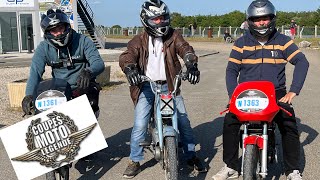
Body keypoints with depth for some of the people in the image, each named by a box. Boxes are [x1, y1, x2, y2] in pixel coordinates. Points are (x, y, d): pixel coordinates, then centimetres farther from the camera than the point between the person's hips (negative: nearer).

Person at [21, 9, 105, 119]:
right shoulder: (44, 48, 2)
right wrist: (29, 95, -28)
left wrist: (88, 72, -39)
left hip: (83, 87, -2)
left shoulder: (82, 41, -3)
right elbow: (35, 72, -9)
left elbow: (99, 63, -14)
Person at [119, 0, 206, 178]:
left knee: (183, 121, 4)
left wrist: (192, 65, -34)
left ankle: (191, 156, 21)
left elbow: (185, 49, -12)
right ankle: (135, 161, 11)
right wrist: (130, 69, -37)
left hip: (169, 85, 1)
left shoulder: (173, 35, 3)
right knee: (140, 124, -6)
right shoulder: (139, 40, 2)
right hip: (146, 87, -1)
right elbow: (127, 55, -13)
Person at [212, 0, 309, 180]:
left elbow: (302, 62, -4)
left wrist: (293, 91, -17)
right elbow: (232, 70, 2)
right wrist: (233, 95, -14)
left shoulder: (283, 41, 4)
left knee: (290, 125, -20)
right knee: (229, 122, -21)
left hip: (276, 93, 0)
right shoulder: (241, 43, 5)